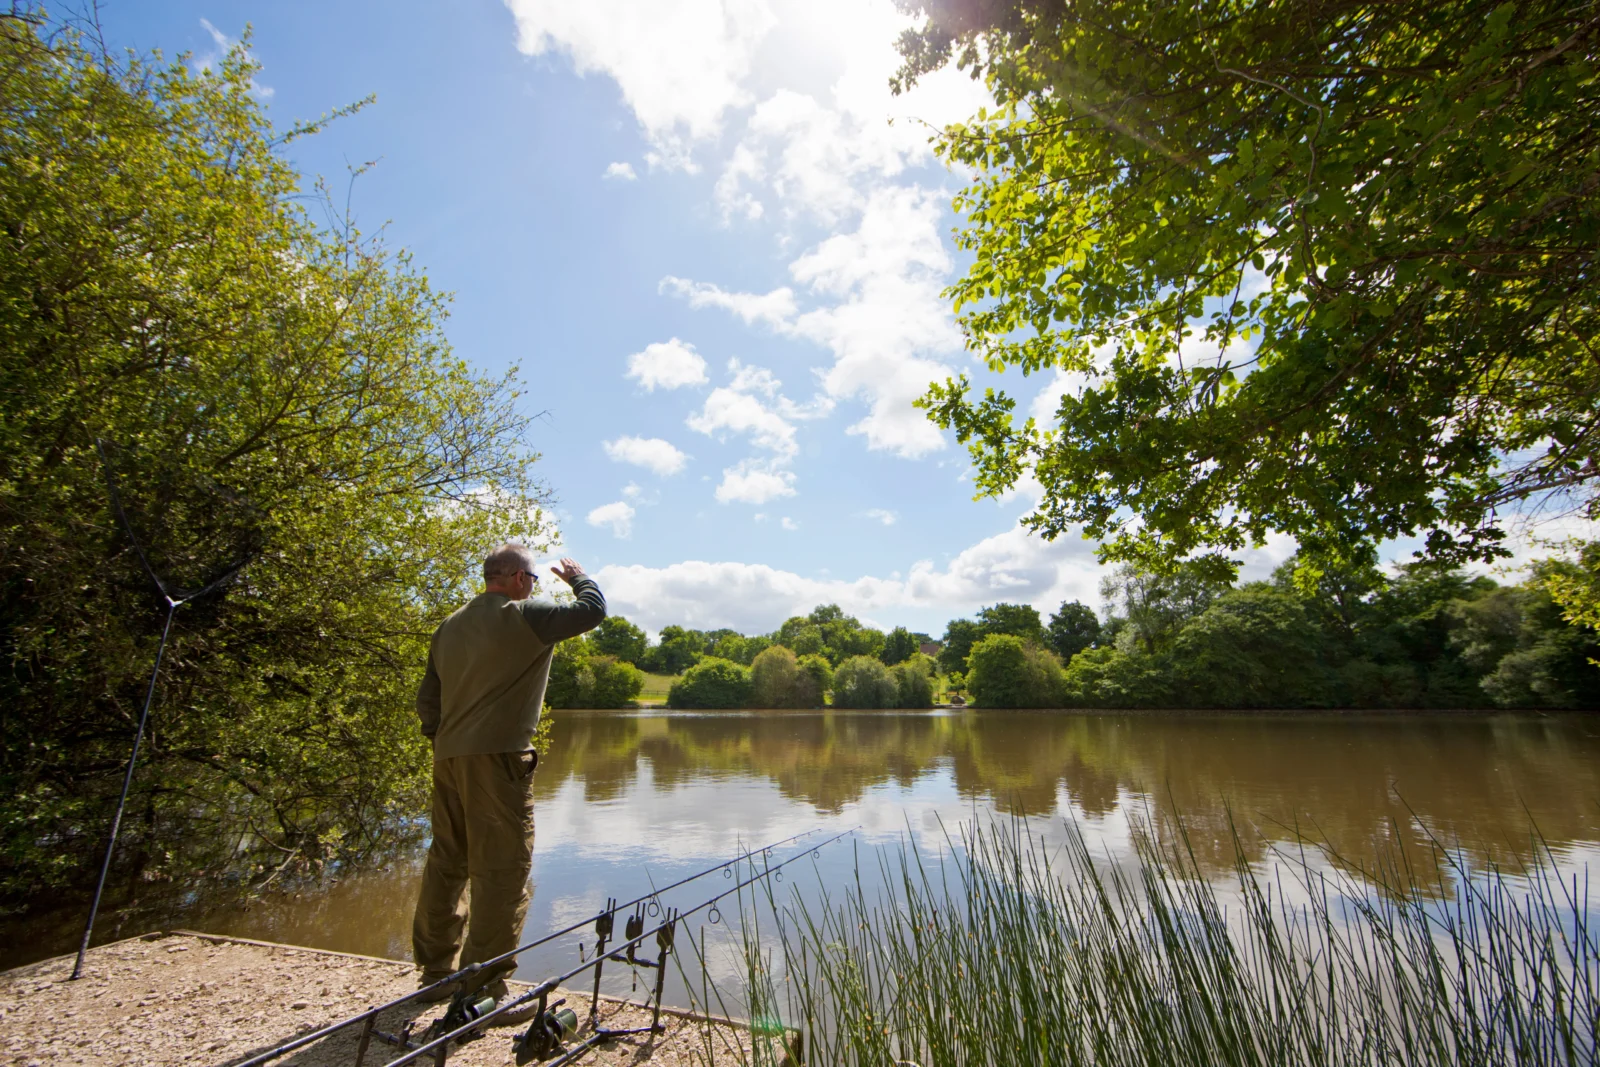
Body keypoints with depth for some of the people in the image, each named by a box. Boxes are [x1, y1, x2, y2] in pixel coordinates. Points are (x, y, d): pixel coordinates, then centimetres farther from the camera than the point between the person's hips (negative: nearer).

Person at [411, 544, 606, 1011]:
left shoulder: (450, 626, 14)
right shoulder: (525, 615, -10)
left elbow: (427, 698, 18)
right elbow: (593, 609, -7)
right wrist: (576, 576, 10)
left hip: (448, 758, 9)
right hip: (497, 758, -8)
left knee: (446, 863, 18)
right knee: (502, 870, 0)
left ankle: (437, 972, 31)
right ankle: (484, 987, 5)